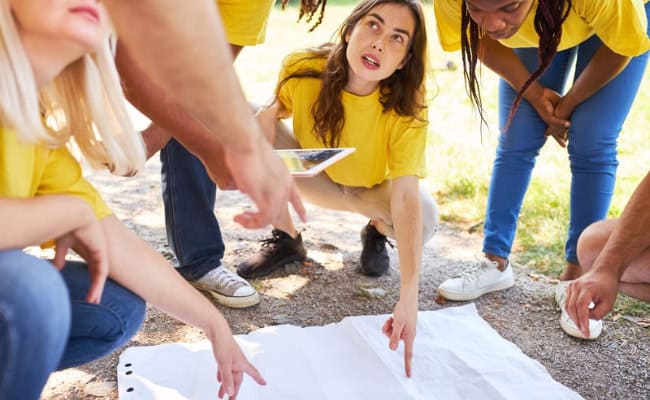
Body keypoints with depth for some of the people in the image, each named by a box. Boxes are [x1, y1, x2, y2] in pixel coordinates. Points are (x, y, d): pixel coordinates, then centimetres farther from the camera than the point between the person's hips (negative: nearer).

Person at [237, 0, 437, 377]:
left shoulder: (405, 110, -31)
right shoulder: (303, 69, -27)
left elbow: (406, 198, -39)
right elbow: (272, 112, -6)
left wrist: (408, 299, -48)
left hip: (371, 190, -1)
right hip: (313, 178, 2)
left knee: (425, 215, -34)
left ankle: (377, 232, 6)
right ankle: (287, 238, -4)